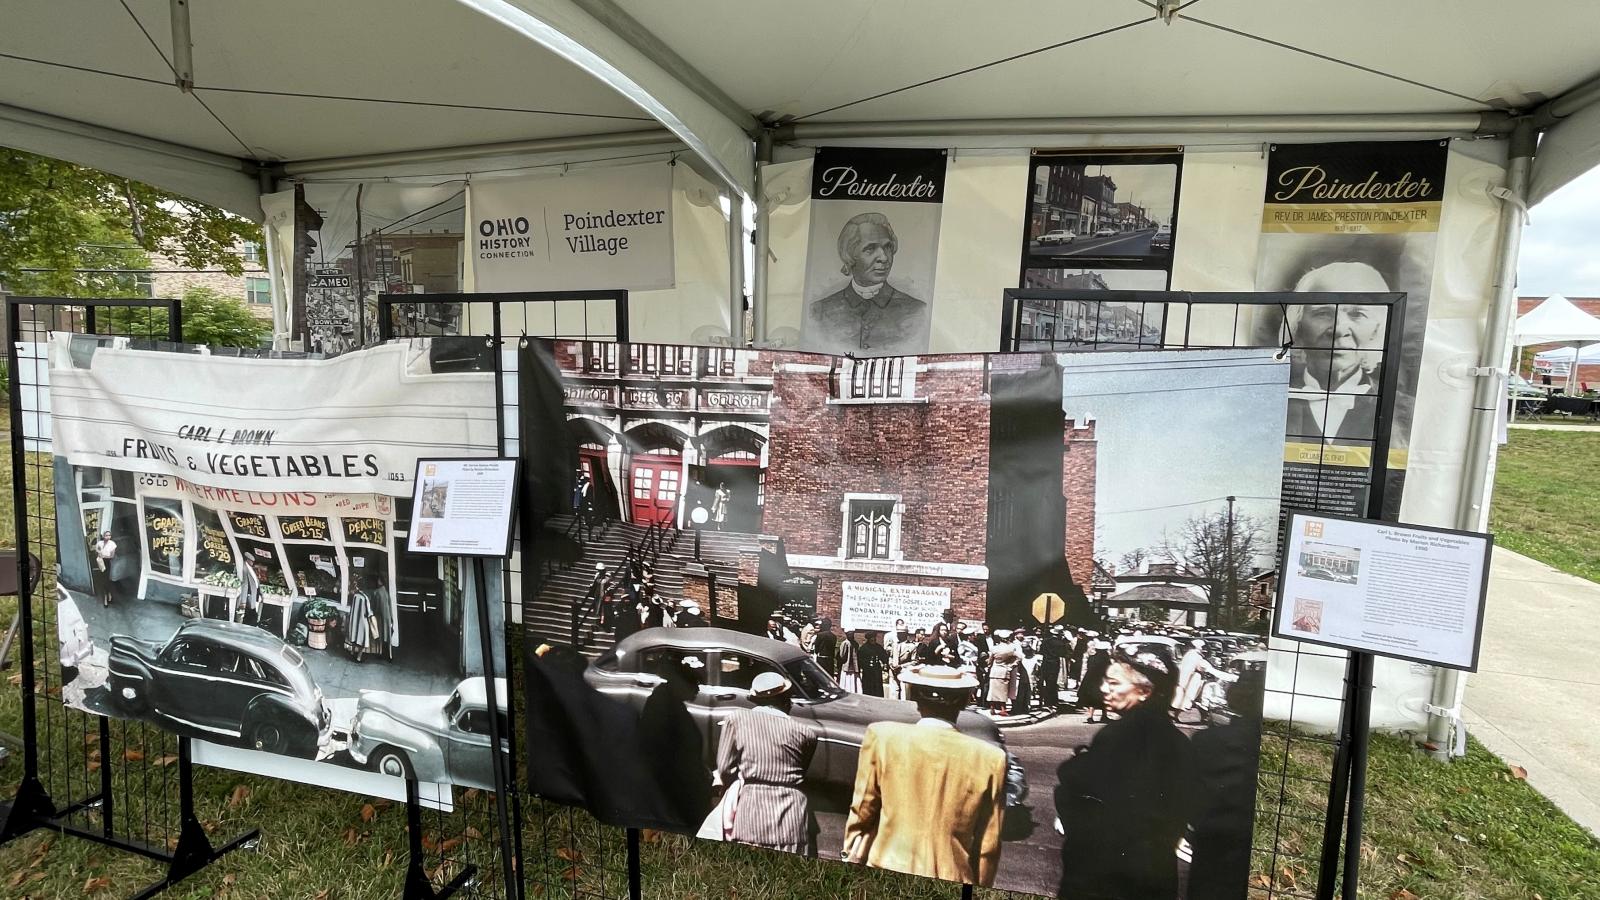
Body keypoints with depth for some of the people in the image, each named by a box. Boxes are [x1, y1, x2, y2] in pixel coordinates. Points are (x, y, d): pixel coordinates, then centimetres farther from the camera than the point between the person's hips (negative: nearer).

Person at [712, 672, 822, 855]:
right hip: (794, 819, 1)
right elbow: (801, 771, 10)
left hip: (752, 817, 0)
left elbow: (725, 769, 4)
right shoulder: (805, 731, 3)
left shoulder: (737, 719, 1)